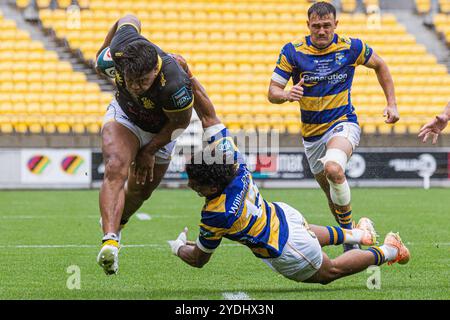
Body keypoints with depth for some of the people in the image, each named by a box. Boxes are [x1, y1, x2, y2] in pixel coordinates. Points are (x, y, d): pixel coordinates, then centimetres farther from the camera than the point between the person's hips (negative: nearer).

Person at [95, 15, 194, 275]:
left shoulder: (174, 85, -43)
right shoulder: (121, 49, -33)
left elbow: (180, 122, -21)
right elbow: (129, 21, -8)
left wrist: (150, 150, -11)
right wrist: (103, 49, 11)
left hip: (159, 132, -1)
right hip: (124, 117, 1)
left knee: (140, 191, 16)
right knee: (116, 170, -27)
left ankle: (115, 223, 49)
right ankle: (110, 241, -40)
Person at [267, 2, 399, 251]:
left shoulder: (351, 47, -8)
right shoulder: (293, 51, -8)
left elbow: (379, 65, 11)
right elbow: (272, 92, -8)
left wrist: (391, 104, 6)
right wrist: (287, 95, -32)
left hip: (343, 124, -3)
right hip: (312, 134, 3)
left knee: (333, 168, -34)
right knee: (332, 195, 10)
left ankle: (349, 230, -19)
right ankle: (350, 239, 33)